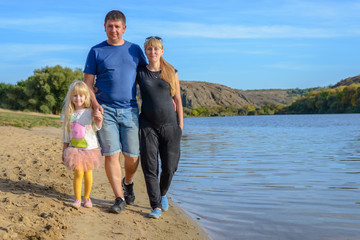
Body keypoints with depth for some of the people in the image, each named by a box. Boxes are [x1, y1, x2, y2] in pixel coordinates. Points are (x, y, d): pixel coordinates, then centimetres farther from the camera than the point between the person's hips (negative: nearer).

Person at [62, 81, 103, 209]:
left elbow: (96, 128, -9)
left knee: (88, 174, 6)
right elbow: (66, 134, 10)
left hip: (90, 148, -1)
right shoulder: (69, 114, 3)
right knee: (78, 173, -10)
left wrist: (99, 119, -29)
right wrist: (64, 150, 11)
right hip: (75, 149, 1)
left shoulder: (90, 112, -3)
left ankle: (87, 197, 23)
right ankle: (77, 199, 3)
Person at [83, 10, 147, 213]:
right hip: (105, 110, -1)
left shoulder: (135, 50, 12)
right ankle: (119, 198, 7)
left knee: (132, 155, 2)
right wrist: (95, 104, -11)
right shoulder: (96, 51, 7)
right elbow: (88, 82, 5)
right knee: (111, 154, -4)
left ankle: (128, 183, 33)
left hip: (130, 110, 1)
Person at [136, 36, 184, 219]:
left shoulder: (171, 72, 5)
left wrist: (180, 125, 3)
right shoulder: (139, 73, 4)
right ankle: (156, 207, 4)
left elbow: (177, 100, 6)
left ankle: (162, 194, 32)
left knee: (169, 167, 3)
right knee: (150, 167, -4)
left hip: (169, 124, 1)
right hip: (148, 125, 0)